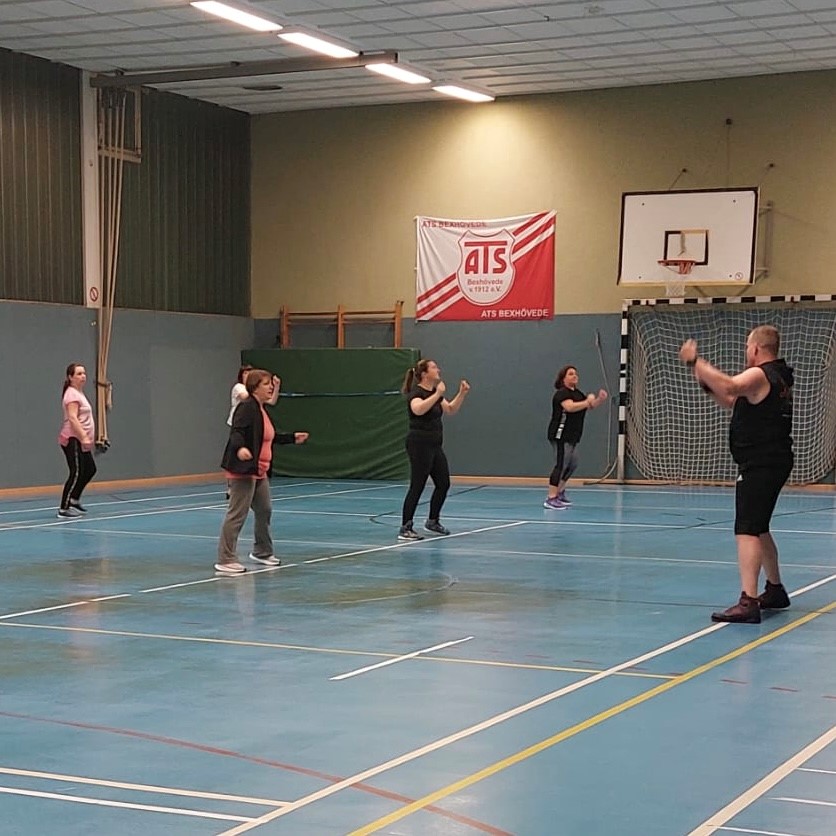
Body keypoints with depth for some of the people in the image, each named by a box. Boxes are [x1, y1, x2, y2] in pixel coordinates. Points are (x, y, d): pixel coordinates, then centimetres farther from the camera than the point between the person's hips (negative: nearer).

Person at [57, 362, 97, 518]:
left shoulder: (79, 393, 18)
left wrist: (87, 438, 25)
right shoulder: (72, 394, -14)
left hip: (80, 441, 10)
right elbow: (72, 418, -24)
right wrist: (84, 437, -30)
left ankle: (74, 500, 25)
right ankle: (64, 508, -6)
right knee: (76, 473, -10)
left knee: (90, 470, 15)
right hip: (73, 440, -10)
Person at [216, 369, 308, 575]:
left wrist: (292, 438, 32)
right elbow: (236, 432, -26)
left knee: (265, 510, 19)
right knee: (237, 515, -9)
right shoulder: (246, 407, -14)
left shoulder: (261, 410, 16)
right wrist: (240, 448, -45)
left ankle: (262, 552, 36)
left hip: (259, 472, 10)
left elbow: (269, 437, 27)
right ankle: (225, 560, -5)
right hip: (243, 471, -10)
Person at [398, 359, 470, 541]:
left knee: (443, 483, 14)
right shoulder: (416, 393, -14)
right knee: (417, 486, -9)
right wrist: (437, 394, -38)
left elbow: (451, 410, 22)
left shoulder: (435, 392, 13)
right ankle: (405, 529, -7)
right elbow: (418, 409, -36)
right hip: (419, 445, -9)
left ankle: (433, 521, 30)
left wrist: (462, 394, 9)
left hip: (434, 445, 9)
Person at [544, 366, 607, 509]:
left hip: (572, 437, 10)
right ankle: (551, 499, -15)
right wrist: (587, 401, -25)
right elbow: (570, 407, -30)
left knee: (572, 465, 17)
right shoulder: (562, 393, -12)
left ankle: (560, 492, 32)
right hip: (561, 436, -10)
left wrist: (600, 399, 2)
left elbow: (590, 406, 21)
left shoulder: (577, 393, 18)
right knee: (561, 465, -14)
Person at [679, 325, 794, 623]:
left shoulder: (760, 375, -13)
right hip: (775, 462, 10)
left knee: (747, 531, -17)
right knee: (759, 529, 24)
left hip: (758, 464, -10)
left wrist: (695, 361, -29)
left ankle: (748, 602, -26)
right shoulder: (779, 376, 17)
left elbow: (730, 386, -35)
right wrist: (708, 384, 16)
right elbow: (737, 404, 25)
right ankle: (775, 590, 37)